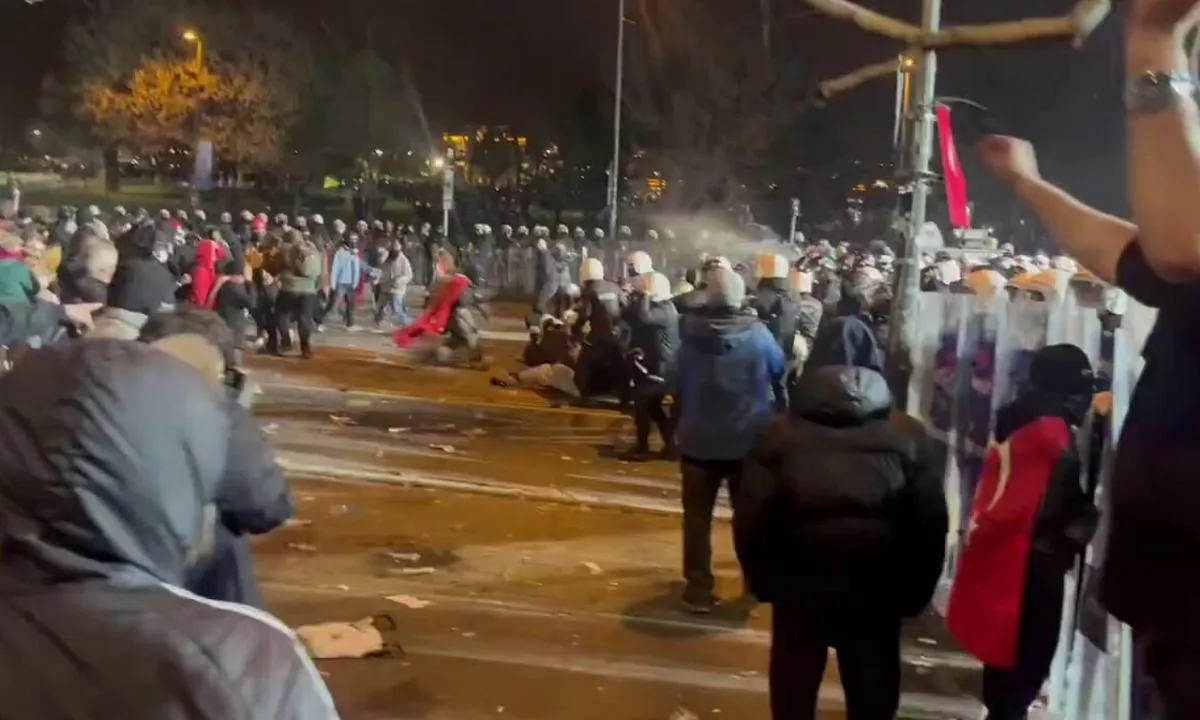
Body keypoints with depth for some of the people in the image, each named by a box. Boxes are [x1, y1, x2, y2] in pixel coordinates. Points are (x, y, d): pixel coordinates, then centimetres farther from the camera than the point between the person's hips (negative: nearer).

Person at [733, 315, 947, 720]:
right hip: (877, 593, 0)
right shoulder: (906, 436, -7)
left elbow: (750, 520, -8)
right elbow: (930, 525, -6)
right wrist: (914, 592, 6)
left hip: (798, 589, 0)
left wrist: (761, 580, 6)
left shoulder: (779, 434, -8)